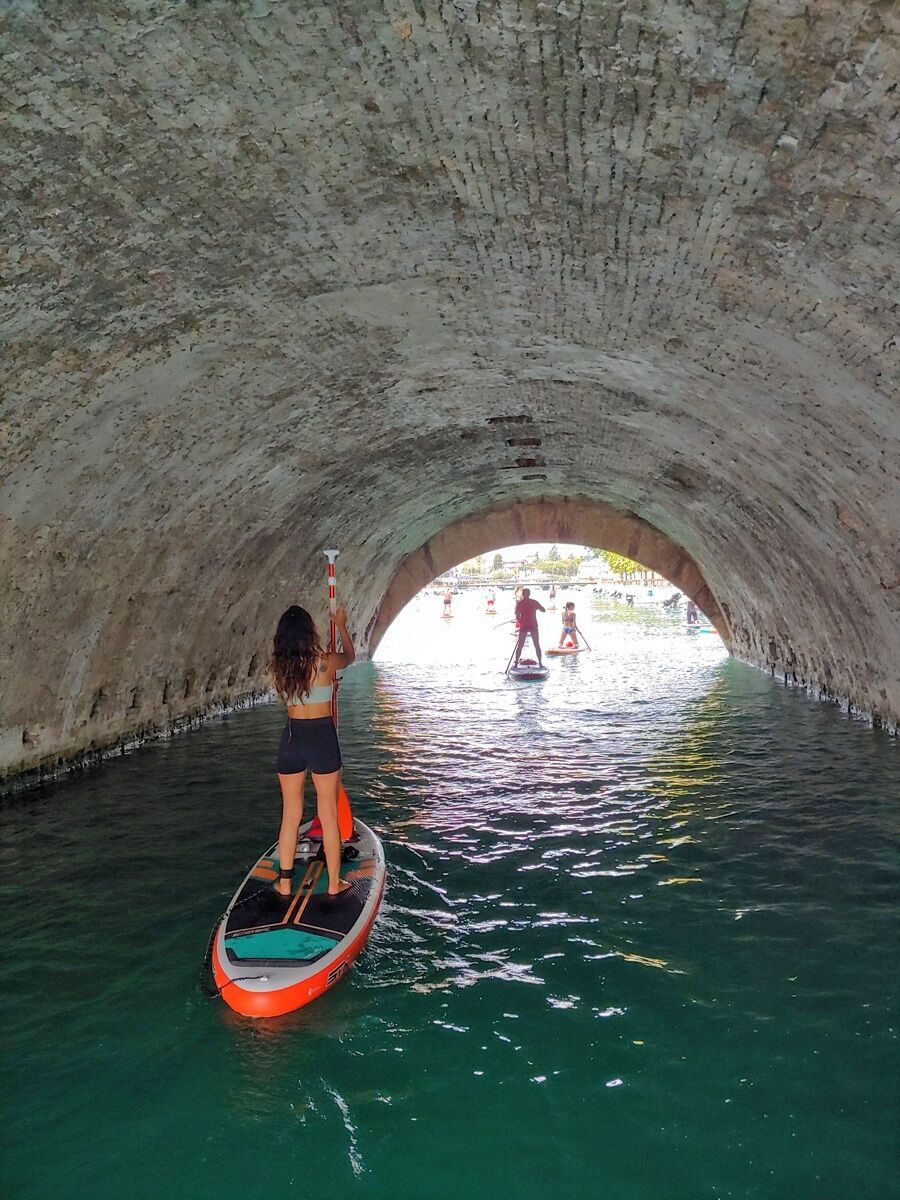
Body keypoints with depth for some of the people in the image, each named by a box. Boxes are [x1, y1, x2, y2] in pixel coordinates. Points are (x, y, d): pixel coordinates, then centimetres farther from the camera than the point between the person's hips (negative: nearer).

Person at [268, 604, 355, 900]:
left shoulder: (278, 666, -2)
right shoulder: (325, 662, -12)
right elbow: (350, 656, 11)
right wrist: (341, 626, 27)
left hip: (291, 738, 4)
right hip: (322, 737, -3)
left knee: (290, 816, 14)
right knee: (329, 815, 8)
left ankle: (285, 883, 21)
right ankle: (334, 883, 17)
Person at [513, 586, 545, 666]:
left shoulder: (519, 604, -2)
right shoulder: (534, 602, 1)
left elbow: (517, 617, -3)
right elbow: (543, 610, 9)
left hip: (523, 626, 0)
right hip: (533, 626, 0)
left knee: (520, 645, 7)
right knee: (537, 645, 7)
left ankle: (516, 663, 7)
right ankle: (540, 663, 5)